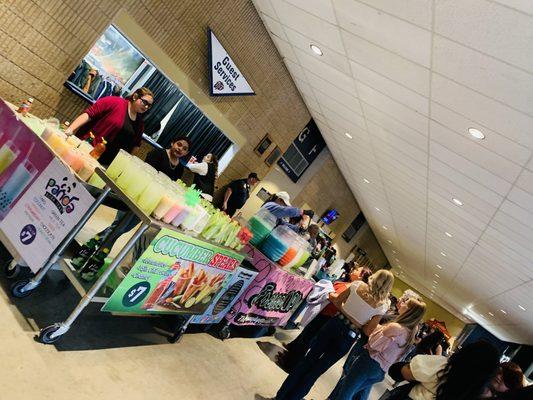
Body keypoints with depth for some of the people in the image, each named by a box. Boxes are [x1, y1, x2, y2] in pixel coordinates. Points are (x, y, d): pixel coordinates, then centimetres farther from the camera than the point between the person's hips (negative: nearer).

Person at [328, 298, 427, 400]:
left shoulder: (395, 327, -24)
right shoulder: (410, 333, 0)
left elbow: (373, 343, -16)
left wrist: (378, 327, -4)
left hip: (370, 362, -8)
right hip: (381, 372, 8)